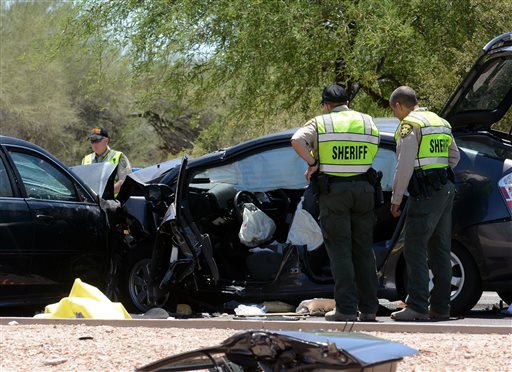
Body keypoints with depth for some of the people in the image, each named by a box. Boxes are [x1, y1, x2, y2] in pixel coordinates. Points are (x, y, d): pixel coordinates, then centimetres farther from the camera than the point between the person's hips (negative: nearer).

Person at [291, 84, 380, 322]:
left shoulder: (320, 123, -1)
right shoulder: (367, 122, 12)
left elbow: (297, 140, -18)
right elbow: (373, 152, 8)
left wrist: (312, 164, -7)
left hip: (333, 191, -3)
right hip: (363, 190, 3)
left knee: (340, 251, -1)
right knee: (364, 250, 10)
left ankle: (346, 308, -5)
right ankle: (368, 308, 9)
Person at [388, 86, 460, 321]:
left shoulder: (410, 125, -9)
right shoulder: (440, 123, 18)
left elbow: (404, 166, -15)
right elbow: (454, 156, 29)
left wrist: (396, 199, -8)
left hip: (425, 195, -9)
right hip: (446, 189, 9)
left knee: (414, 249, -9)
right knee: (440, 251, 10)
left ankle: (417, 307, -15)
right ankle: (440, 308, 11)